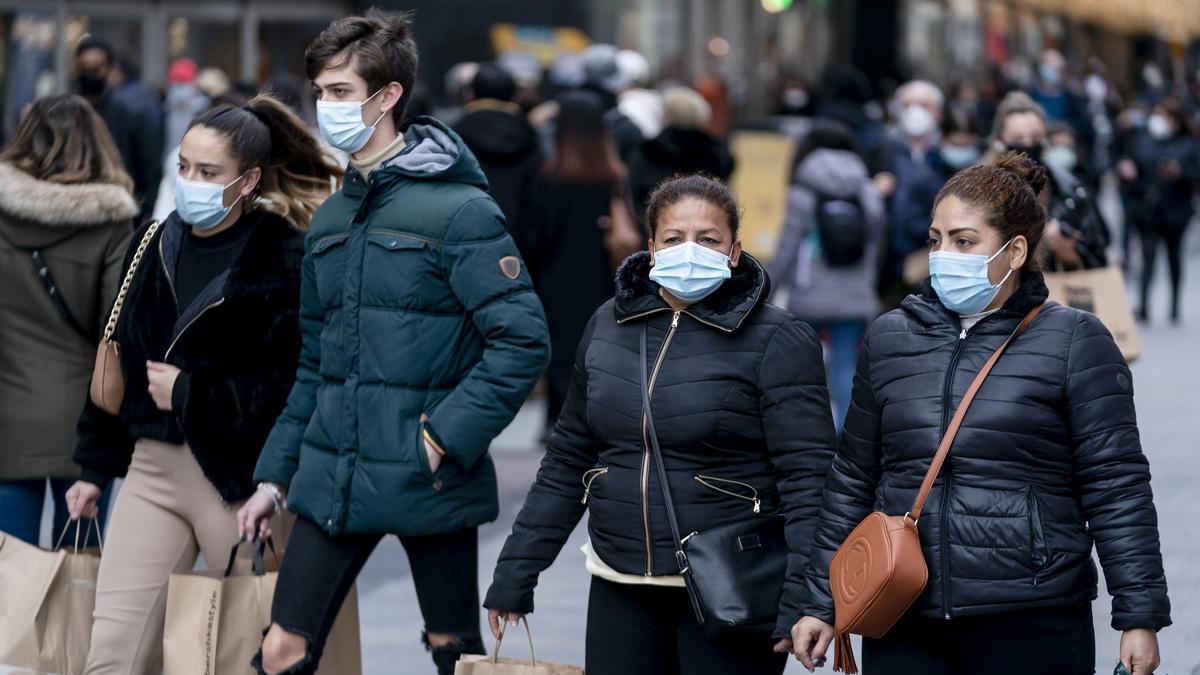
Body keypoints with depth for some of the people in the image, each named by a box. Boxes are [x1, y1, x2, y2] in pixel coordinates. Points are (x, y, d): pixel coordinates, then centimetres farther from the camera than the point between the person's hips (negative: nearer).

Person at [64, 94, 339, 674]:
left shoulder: (286, 259, -10)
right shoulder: (154, 245, 10)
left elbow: (292, 388, -17)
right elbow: (117, 362, 19)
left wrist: (188, 396, -13)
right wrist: (95, 467, 20)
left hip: (242, 476, -5)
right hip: (153, 468, 5)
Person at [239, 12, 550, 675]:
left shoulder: (459, 210, -10)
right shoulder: (331, 218, 12)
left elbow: (523, 340, -16)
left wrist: (447, 438, -19)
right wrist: (274, 475, 16)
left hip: (429, 482, -6)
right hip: (332, 477, 6)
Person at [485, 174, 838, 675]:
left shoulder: (776, 342, -8)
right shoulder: (608, 327, 8)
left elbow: (808, 480, -13)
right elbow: (568, 462, 15)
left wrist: (802, 603, -23)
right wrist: (515, 574, 12)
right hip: (620, 590, 5)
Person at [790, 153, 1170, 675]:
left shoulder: (1074, 340, 1)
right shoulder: (889, 338, 12)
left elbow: (1116, 488, -2)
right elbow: (852, 481, 17)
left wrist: (1140, 616, -7)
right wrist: (822, 603, 14)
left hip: (1032, 626, -3)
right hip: (902, 629, 3)